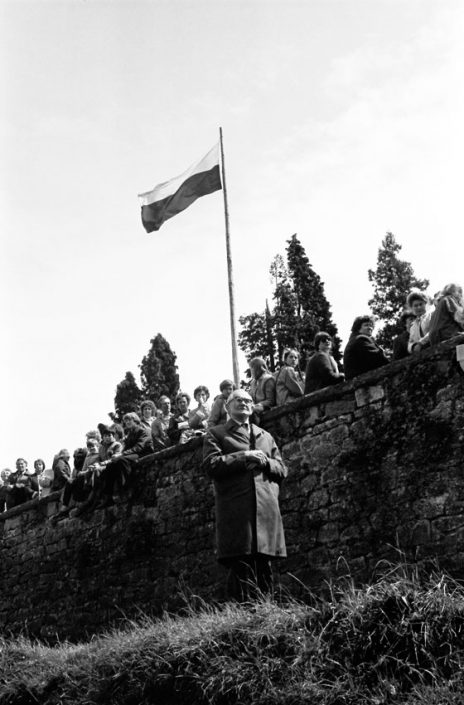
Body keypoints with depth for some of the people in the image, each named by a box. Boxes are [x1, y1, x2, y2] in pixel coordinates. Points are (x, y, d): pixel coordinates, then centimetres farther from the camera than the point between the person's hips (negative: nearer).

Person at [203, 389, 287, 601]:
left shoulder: (266, 436, 27)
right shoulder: (215, 434, 14)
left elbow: (282, 470, 20)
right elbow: (211, 465, -3)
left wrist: (264, 461, -1)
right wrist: (245, 457, -7)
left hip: (266, 510, 4)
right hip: (236, 513, -4)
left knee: (265, 574, 2)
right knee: (243, 573, -11)